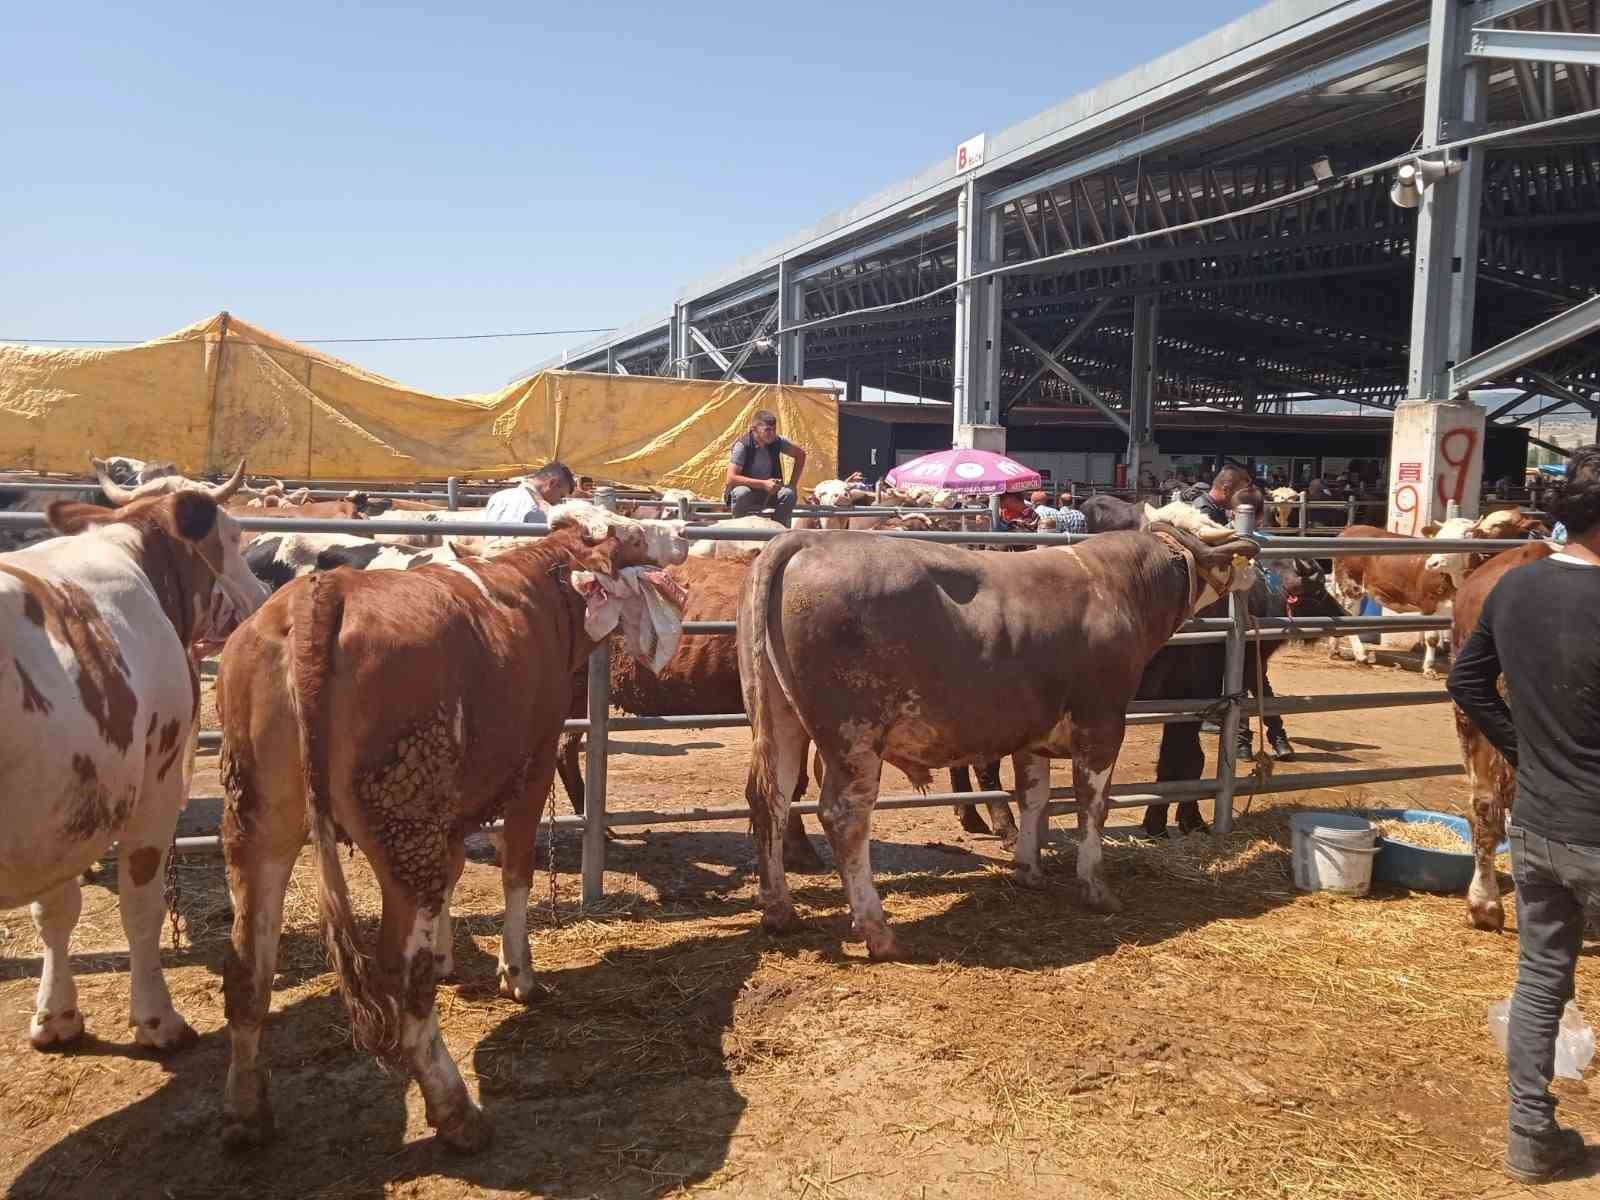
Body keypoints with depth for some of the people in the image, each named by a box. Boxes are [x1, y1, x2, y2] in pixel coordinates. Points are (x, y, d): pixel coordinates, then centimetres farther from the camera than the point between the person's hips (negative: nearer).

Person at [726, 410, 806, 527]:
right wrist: (763, 484, -31)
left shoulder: (777, 442, -8)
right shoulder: (742, 445, -21)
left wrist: (793, 484, -3)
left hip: (769, 493, 4)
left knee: (789, 494, -24)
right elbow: (731, 478, -26)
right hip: (748, 493, -4)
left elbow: (800, 454, 7)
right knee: (741, 492, -37)